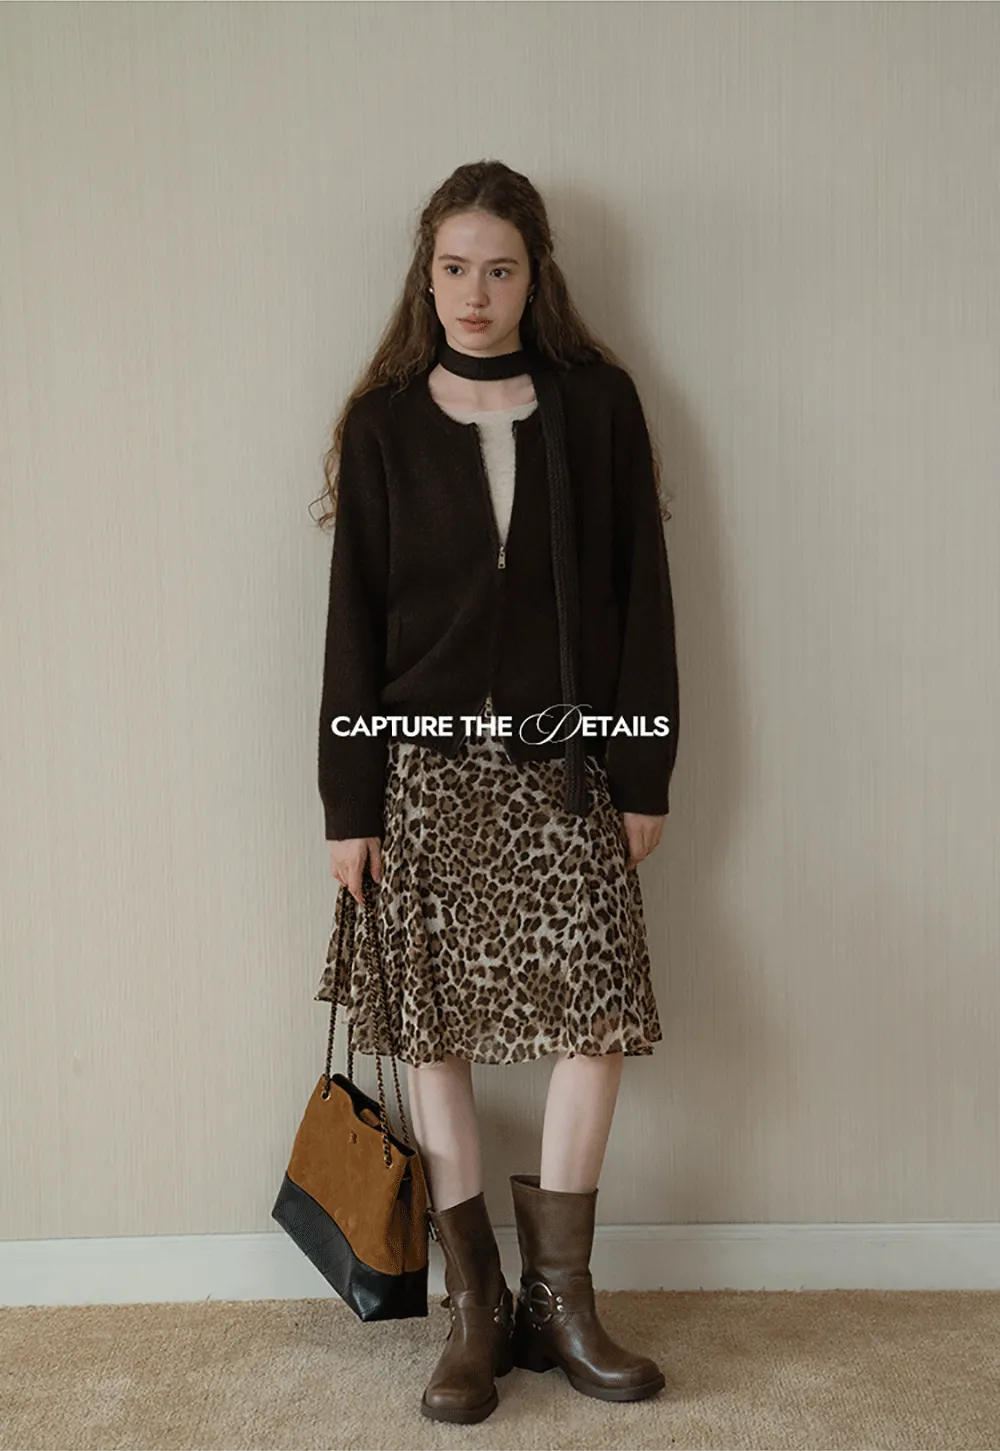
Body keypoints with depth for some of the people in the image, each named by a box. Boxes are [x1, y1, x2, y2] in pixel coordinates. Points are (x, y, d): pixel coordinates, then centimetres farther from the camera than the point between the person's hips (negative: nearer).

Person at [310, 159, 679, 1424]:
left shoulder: (598, 406, 5)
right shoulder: (382, 424, 4)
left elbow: (641, 594, 4)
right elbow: (353, 617, 2)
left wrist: (644, 774, 0)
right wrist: (348, 804, -2)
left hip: (567, 763, 0)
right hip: (426, 765, 0)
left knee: (598, 1015, -7)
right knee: (434, 1032, 2)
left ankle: (559, 1297, 12)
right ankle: (476, 1309, 17)